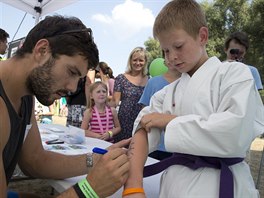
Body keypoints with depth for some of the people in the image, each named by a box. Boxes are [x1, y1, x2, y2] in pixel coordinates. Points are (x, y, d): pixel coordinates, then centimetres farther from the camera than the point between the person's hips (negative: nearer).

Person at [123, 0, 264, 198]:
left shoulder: (234, 73, -6)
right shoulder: (169, 92, 6)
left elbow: (234, 134, -21)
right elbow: (142, 133, -5)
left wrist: (170, 121, -13)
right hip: (174, 181, 4)